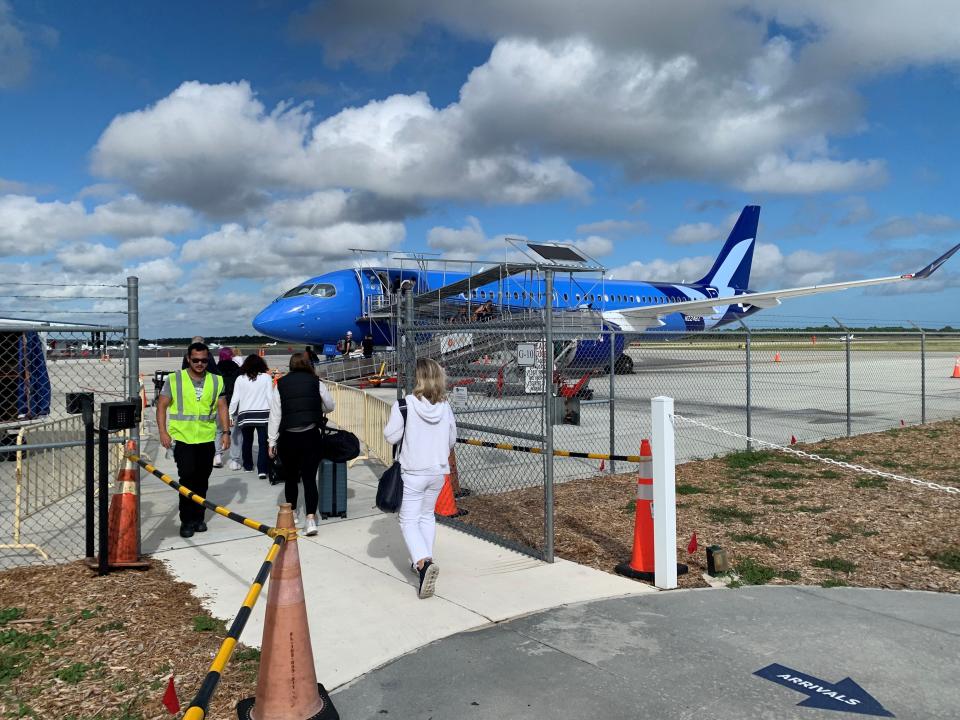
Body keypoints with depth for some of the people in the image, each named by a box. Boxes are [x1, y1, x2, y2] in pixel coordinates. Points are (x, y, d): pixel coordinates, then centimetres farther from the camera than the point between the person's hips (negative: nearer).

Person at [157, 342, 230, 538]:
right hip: (182, 438, -3)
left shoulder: (216, 381, 6)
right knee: (187, 478, -8)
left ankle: (198, 517, 24)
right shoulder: (174, 380, -2)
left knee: (202, 481, 10)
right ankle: (186, 521, 5)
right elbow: (161, 406, 0)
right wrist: (163, 432, -9)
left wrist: (226, 432, -1)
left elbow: (222, 408, 8)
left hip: (207, 439, 3)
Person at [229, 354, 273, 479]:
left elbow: (235, 399, 2)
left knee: (247, 441, 18)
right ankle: (262, 470, -10)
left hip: (245, 415, 2)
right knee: (263, 442, -1)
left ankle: (248, 466, 29)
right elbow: (270, 397, -3)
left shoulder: (240, 379, 2)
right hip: (263, 414, -2)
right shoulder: (267, 377, -2)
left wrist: (231, 414, 11)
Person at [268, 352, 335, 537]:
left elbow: (275, 414, 0)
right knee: (309, 477, 1)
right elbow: (330, 406, 11)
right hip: (311, 435, -1)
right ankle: (311, 519, -8)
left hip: (287, 436, 1)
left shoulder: (281, 384, 1)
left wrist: (272, 440, 6)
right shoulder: (316, 382, 0)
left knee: (290, 476, 17)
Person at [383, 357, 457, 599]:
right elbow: (452, 440, 7)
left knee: (409, 520, 3)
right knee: (427, 515, 23)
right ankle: (425, 560, 29)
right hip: (438, 471, 4)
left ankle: (422, 562, -18)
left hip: (412, 472, -4)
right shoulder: (445, 407, -2)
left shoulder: (405, 405, -17)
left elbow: (391, 436, -11)